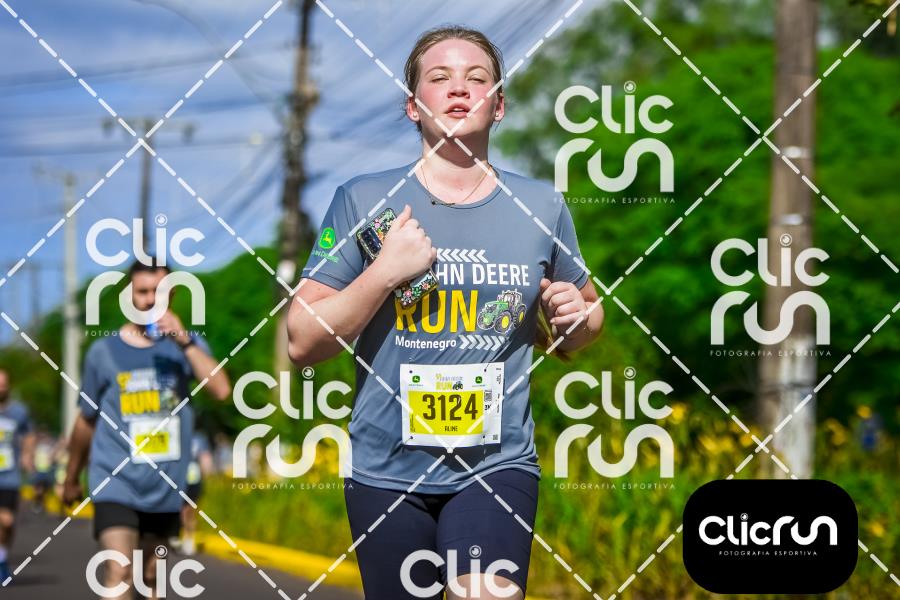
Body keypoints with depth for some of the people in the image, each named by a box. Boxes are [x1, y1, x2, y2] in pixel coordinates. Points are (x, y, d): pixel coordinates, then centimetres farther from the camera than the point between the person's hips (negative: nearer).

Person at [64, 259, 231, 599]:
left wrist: (185, 341, -22)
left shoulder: (187, 345, 3)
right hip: (116, 482, -2)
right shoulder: (104, 351, 1)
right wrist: (71, 479, 20)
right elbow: (86, 421, 12)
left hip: (166, 488, 3)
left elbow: (221, 391, -15)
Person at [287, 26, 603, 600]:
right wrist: (385, 271, -16)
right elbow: (303, 343, -4)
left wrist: (575, 317, -5)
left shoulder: (542, 207, 3)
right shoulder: (362, 200, -2)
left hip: (500, 462, 0)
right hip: (388, 467, 0)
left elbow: (588, 317, 17)